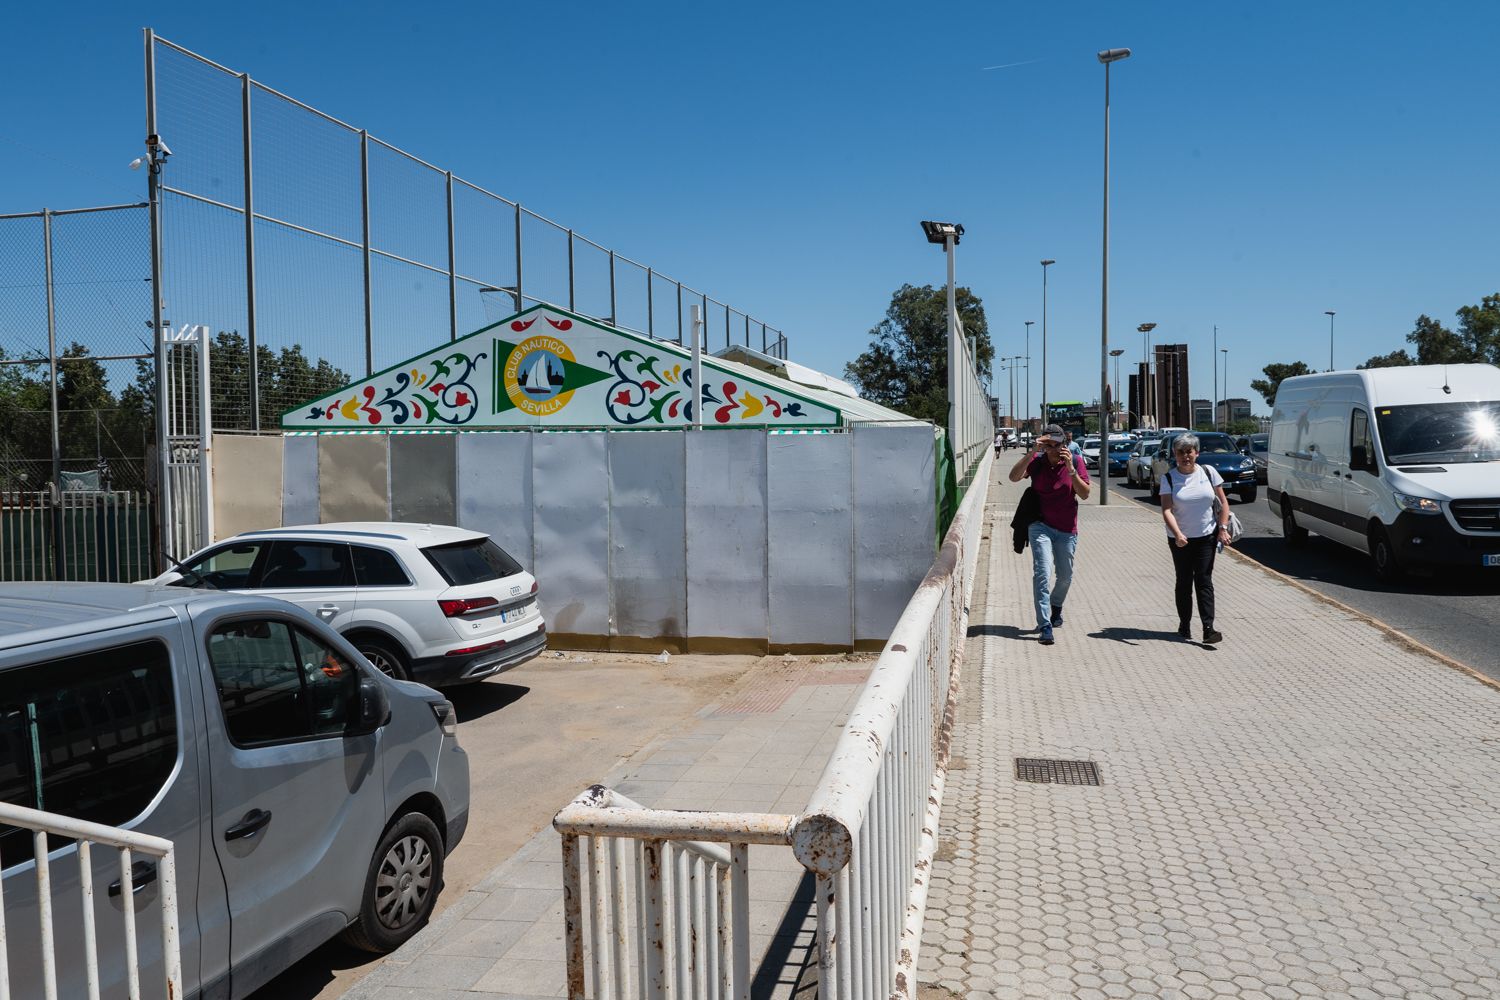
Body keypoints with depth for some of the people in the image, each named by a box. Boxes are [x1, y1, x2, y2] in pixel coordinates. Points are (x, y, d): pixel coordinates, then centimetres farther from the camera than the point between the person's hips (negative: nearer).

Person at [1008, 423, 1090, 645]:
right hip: (1040, 525, -2)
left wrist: (1071, 469, -22)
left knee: (1065, 576, 14)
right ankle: (1045, 626, -16)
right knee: (1042, 573, -15)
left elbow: (1085, 494, -11)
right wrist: (1031, 452, -29)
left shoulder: (1075, 461, -4)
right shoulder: (1036, 461, -6)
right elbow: (1014, 477, -22)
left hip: (1067, 529, 2)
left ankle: (1056, 606, 46)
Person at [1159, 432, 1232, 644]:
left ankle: (1208, 628, -10)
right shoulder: (1169, 477, -5)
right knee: (1184, 582, 7)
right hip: (1180, 538, 0)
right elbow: (1166, 510, -14)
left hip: (1206, 536, 0)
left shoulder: (1208, 472, 1)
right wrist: (1177, 534, -28)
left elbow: (1223, 503, 7)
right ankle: (1184, 625, 18)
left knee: (1204, 581, -5)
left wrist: (1223, 528, -5)